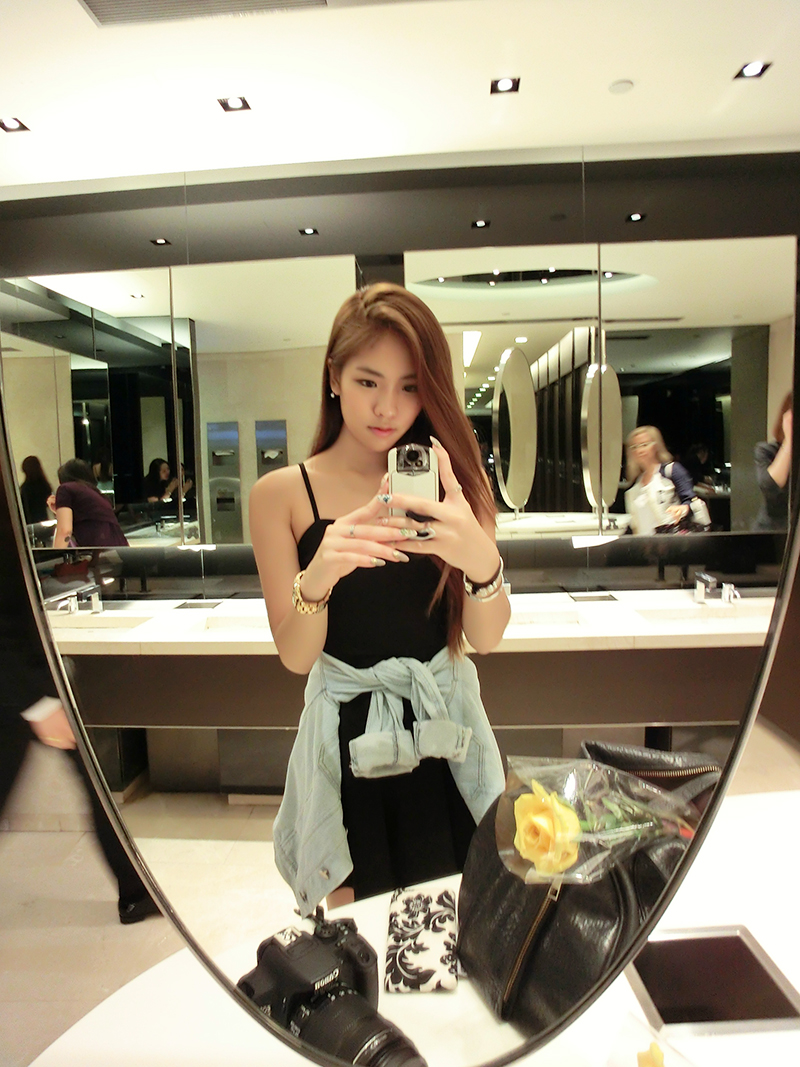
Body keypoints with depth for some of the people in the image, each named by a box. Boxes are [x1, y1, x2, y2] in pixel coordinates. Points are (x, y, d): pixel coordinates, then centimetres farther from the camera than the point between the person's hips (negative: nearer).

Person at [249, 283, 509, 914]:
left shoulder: (445, 480, 0)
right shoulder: (282, 494, -5)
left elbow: (486, 639, -6)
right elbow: (296, 656, -8)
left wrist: (482, 560, -28)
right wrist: (317, 577, -30)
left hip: (446, 730, 2)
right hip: (348, 737, -1)